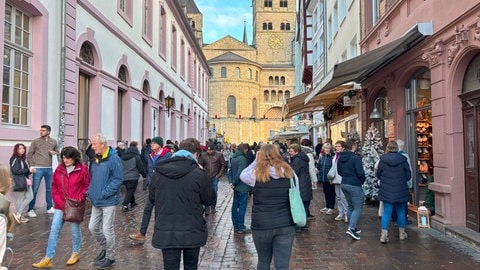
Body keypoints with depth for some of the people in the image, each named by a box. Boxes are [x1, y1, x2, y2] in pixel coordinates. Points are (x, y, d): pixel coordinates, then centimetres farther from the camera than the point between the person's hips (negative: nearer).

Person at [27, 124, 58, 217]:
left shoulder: (53, 142, 6)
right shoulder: (35, 141, -2)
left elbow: (56, 151, 20)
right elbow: (29, 154, 0)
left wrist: (54, 153, -5)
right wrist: (31, 166, -9)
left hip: (49, 169, 3)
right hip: (38, 169, -3)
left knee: (49, 188, 11)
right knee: (34, 189, 0)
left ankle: (50, 207, 23)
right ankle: (31, 209, 10)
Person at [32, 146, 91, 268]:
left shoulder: (83, 169, -10)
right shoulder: (59, 169, 3)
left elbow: (87, 186, -7)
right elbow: (54, 187, 7)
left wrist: (79, 199, -14)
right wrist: (59, 202, -2)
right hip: (60, 205, 4)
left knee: (75, 229, 10)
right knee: (54, 230, 2)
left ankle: (76, 253, 29)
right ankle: (48, 258, 8)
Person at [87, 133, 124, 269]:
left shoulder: (114, 159, -16)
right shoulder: (95, 159, 8)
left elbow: (118, 179, -18)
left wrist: (104, 193, -20)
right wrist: (90, 191, 7)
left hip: (109, 201, -8)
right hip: (96, 201, 8)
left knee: (107, 230, 1)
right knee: (92, 227, 14)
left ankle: (110, 257, 19)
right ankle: (105, 248, 37)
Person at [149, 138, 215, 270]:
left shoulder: (159, 171, -1)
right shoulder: (198, 173, -13)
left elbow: (152, 198, 10)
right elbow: (210, 199, -1)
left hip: (165, 232, 2)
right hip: (192, 232, -2)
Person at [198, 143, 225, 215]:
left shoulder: (219, 155, -4)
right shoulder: (203, 155, -3)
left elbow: (223, 165, 2)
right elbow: (200, 165, 3)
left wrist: (219, 175, -2)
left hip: (215, 177, 0)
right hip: (206, 177, 1)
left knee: (214, 193, 5)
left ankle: (213, 207, 20)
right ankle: (207, 208, 11)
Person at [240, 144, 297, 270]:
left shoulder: (256, 174, -9)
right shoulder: (290, 173, 0)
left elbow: (242, 175, 13)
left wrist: (256, 161, 13)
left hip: (261, 225, -1)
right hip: (286, 225, 2)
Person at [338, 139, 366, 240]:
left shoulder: (340, 158, 5)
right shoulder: (356, 158, -18)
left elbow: (339, 171, 15)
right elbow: (360, 173, -18)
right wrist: (362, 180, 1)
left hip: (344, 184, 8)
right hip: (355, 186, -8)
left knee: (350, 206, 19)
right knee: (358, 208, 0)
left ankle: (352, 227, 26)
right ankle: (351, 228, -11)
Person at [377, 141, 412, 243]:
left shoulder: (383, 160, -7)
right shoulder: (403, 159, -5)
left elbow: (378, 175, 1)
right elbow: (408, 176, 0)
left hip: (386, 191, 0)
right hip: (401, 191, 1)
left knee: (386, 212, 2)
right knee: (401, 212, 15)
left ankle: (384, 235, -5)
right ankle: (402, 233, 27)